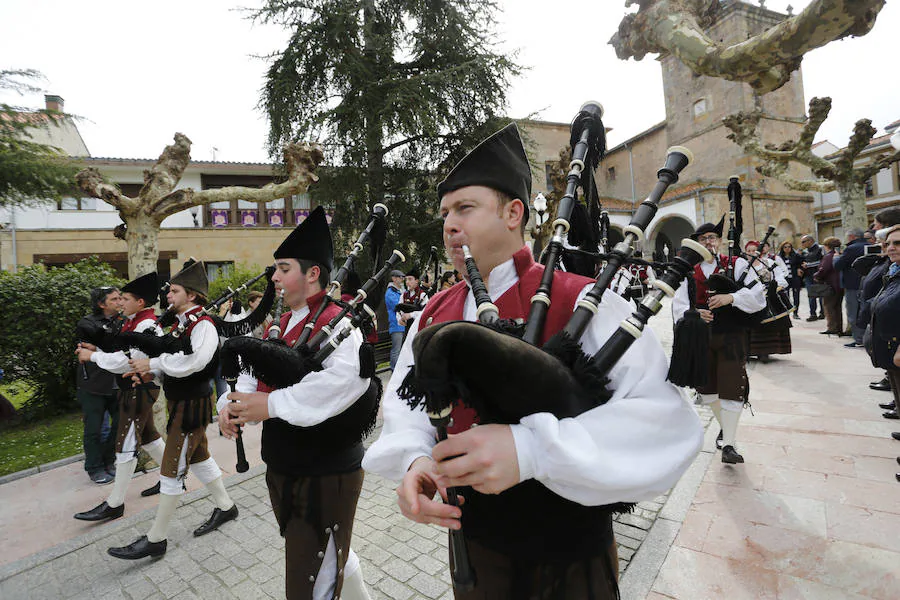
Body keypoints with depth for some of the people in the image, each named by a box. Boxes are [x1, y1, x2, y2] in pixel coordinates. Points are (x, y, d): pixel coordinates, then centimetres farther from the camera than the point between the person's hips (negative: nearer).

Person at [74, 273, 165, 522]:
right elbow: (123, 351, 16)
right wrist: (96, 349, 3)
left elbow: (124, 362, -24)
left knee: (126, 445, 0)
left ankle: (115, 504, 13)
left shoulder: (147, 326, -21)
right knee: (147, 436, 19)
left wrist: (93, 356, -11)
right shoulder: (134, 322, 10)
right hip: (134, 388, 10)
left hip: (140, 390, -10)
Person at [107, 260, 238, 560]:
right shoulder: (183, 323, 10)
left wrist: (152, 363, -23)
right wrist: (150, 371, -4)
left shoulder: (203, 325, -20)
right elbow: (174, 362, 14)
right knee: (199, 457, 20)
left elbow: (191, 362, -35)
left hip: (192, 406, -10)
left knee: (172, 469, 1)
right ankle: (225, 507, 36)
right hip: (181, 402, 10)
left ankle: (156, 539, 17)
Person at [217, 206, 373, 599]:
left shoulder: (336, 322, -21)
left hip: (325, 477, -8)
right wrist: (232, 401, -10)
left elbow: (349, 377, -38)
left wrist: (272, 404, -32)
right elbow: (253, 368, 11)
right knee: (331, 554, 28)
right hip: (283, 469, 9)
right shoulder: (282, 324, 7)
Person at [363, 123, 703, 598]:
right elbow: (406, 403, -1)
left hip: (569, 555, -3)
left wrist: (530, 449, -40)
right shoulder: (434, 314, -2)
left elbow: (668, 419, -27)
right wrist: (415, 459, -23)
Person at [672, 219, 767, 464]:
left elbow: (758, 296, -6)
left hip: (732, 337, -3)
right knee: (706, 388, 14)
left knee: (731, 390, -3)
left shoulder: (737, 264, 2)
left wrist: (731, 297, -22)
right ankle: (724, 426, 41)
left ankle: (728, 445, 12)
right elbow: (679, 305, -2)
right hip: (702, 338, 3)